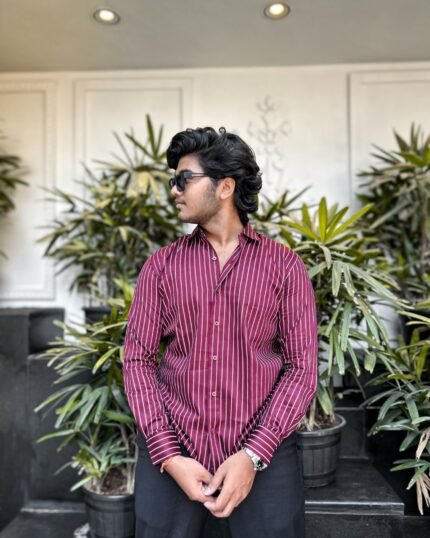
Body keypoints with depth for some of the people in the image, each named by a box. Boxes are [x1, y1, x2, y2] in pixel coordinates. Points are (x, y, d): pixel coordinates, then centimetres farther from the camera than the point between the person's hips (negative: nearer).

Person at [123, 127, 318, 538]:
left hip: (263, 452, -1)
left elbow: (302, 366, -5)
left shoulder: (284, 265, -3)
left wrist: (253, 455, -13)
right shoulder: (161, 265, 2)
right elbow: (138, 360, -1)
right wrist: (169, 455, -9)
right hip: (170, 447, 2)